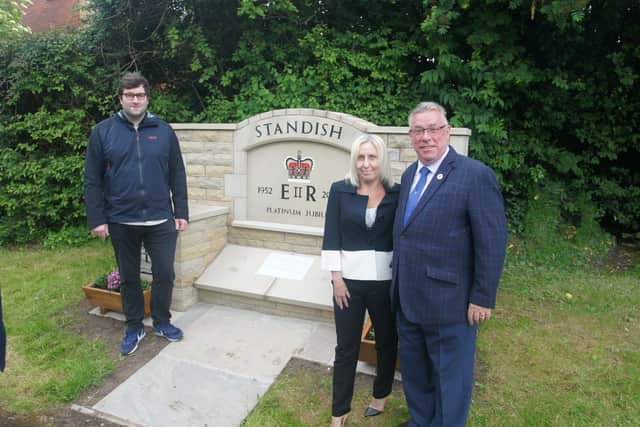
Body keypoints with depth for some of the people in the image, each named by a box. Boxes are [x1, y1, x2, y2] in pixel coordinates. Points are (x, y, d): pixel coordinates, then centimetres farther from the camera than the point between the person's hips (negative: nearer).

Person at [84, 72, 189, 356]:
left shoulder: (164, 131, 4)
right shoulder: (103, 132, 1)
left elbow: (177, 176, 4)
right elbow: (92, 180, 0)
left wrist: (181, 212, 0)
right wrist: (96, 219, -6)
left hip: (161, 221, 1)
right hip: (121, 222, 0)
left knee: (165, 274, 7)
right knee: (129, 278, 14)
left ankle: (162, 322, 30)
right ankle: (134, 327, 31)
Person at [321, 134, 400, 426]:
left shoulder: (396, 194, -2)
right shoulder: (340, 191, -3)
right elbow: (332, 236, -4)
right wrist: (337, 277, -8)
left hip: (386, 280, 1)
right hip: (349, 279, -1)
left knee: (387, 341, 18)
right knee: (346, 347, 9)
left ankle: (381, 394, 44)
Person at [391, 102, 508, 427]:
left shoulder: (475, 175, -15)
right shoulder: (409, 174, 8)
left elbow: (492, 243, -15)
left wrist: (482, 298, -13)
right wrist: (399, 284, 11)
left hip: (448, 301, -7)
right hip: (407, 299, 7)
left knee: (449, 377, 14)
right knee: (413, 371, 24)